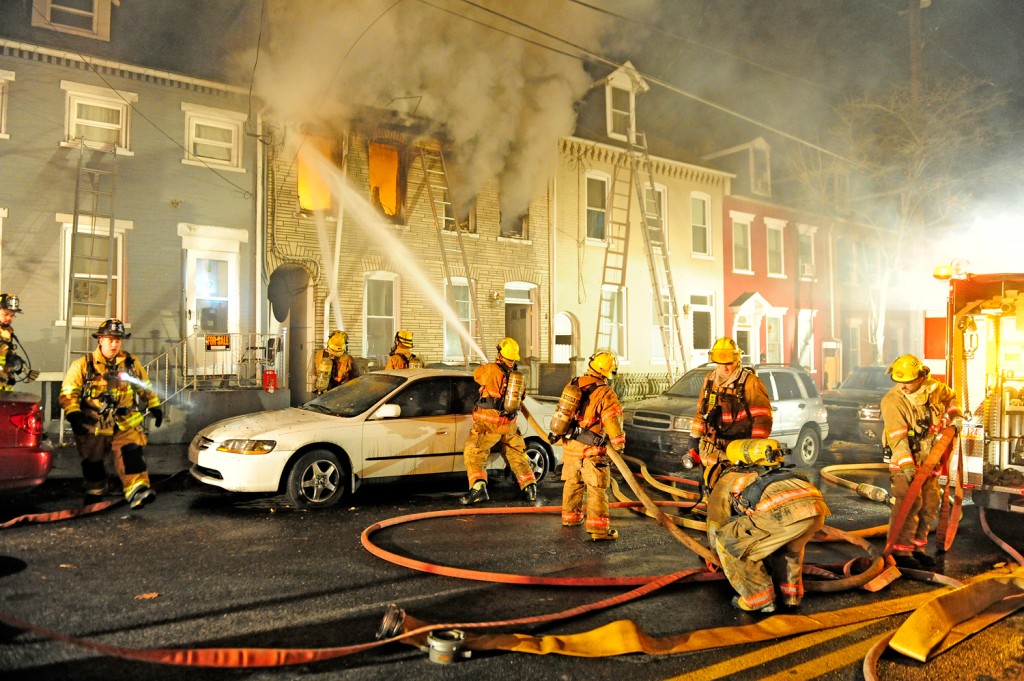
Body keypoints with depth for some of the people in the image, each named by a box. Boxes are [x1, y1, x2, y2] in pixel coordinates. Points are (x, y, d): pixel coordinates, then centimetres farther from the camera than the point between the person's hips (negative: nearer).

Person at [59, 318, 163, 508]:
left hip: (125, 424, 1)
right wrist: (73, 415, -20)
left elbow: (146, 386, 19)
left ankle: (137, 491, -27)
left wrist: (155, 407, 16)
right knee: (93, 462, 12)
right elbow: (68, 392, -6)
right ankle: (95, 493, 34)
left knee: (131, 453, -19)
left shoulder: (131, 363, 7)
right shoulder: (83, 365, -2)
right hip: (93, 425, -1)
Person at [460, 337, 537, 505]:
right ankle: (530, 487, 20)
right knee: (517, 455, 19)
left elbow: (477, 374, 9)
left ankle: (478, 488, -15)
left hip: (489, 423, -5)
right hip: (510, 425, 6)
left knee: (473, 454, -1)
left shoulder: (491, 369, -10)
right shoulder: (519, 377, 7)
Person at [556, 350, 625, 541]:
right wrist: (619, 443, -2)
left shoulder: (572, 385, 5)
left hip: (569, 445, 6)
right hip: (591, 450, -6)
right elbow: (612, 421, -15)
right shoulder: (605, 393, -15)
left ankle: (570, 516, 36)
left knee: (572, 483, 22)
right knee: (597, 489, -3)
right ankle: (599, 529, -6)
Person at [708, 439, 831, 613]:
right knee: (789, 541, 40)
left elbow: (716, 527, 37)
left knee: (728, 542, 13)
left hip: (784, 510, -7)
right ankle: (792, 593, 35)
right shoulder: (762, 473, 46)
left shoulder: (724, 481, 30)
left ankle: (758, 598, 16)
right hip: (817, 506, 7)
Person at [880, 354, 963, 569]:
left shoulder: (934, 388, -1)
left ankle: (917, 546, 21)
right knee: (910, 502, -16)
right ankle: (900, 550, -11)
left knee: (930, 504, 9)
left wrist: (955, 417, 7)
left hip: (928, 458, 7)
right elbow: (897, 436, -23)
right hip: (905, 461, -7)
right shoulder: (892, 400, -19)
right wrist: (907, 465, -29)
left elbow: (950, 397, 25)